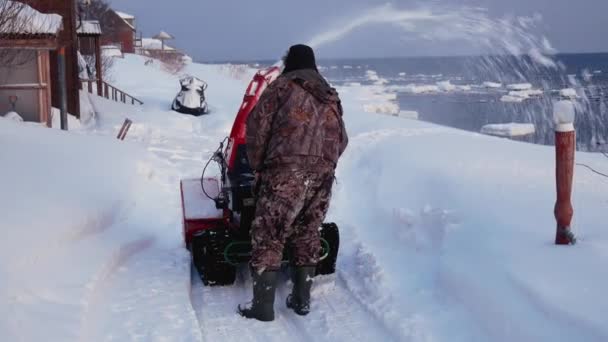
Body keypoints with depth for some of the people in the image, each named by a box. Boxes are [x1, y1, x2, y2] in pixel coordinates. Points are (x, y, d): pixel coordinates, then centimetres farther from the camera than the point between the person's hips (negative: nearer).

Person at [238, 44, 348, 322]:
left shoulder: (283, 85, 7)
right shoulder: (331, 96, 24)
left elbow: (258, 123, -1)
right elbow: (342, 140, 22)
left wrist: (257, 163, 9)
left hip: (287, 169, -6)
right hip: (323, 174, 6)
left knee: (268, 235, -1)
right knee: (307, 234, 17)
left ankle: (263, 305, -1)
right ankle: (302, 299, 21)